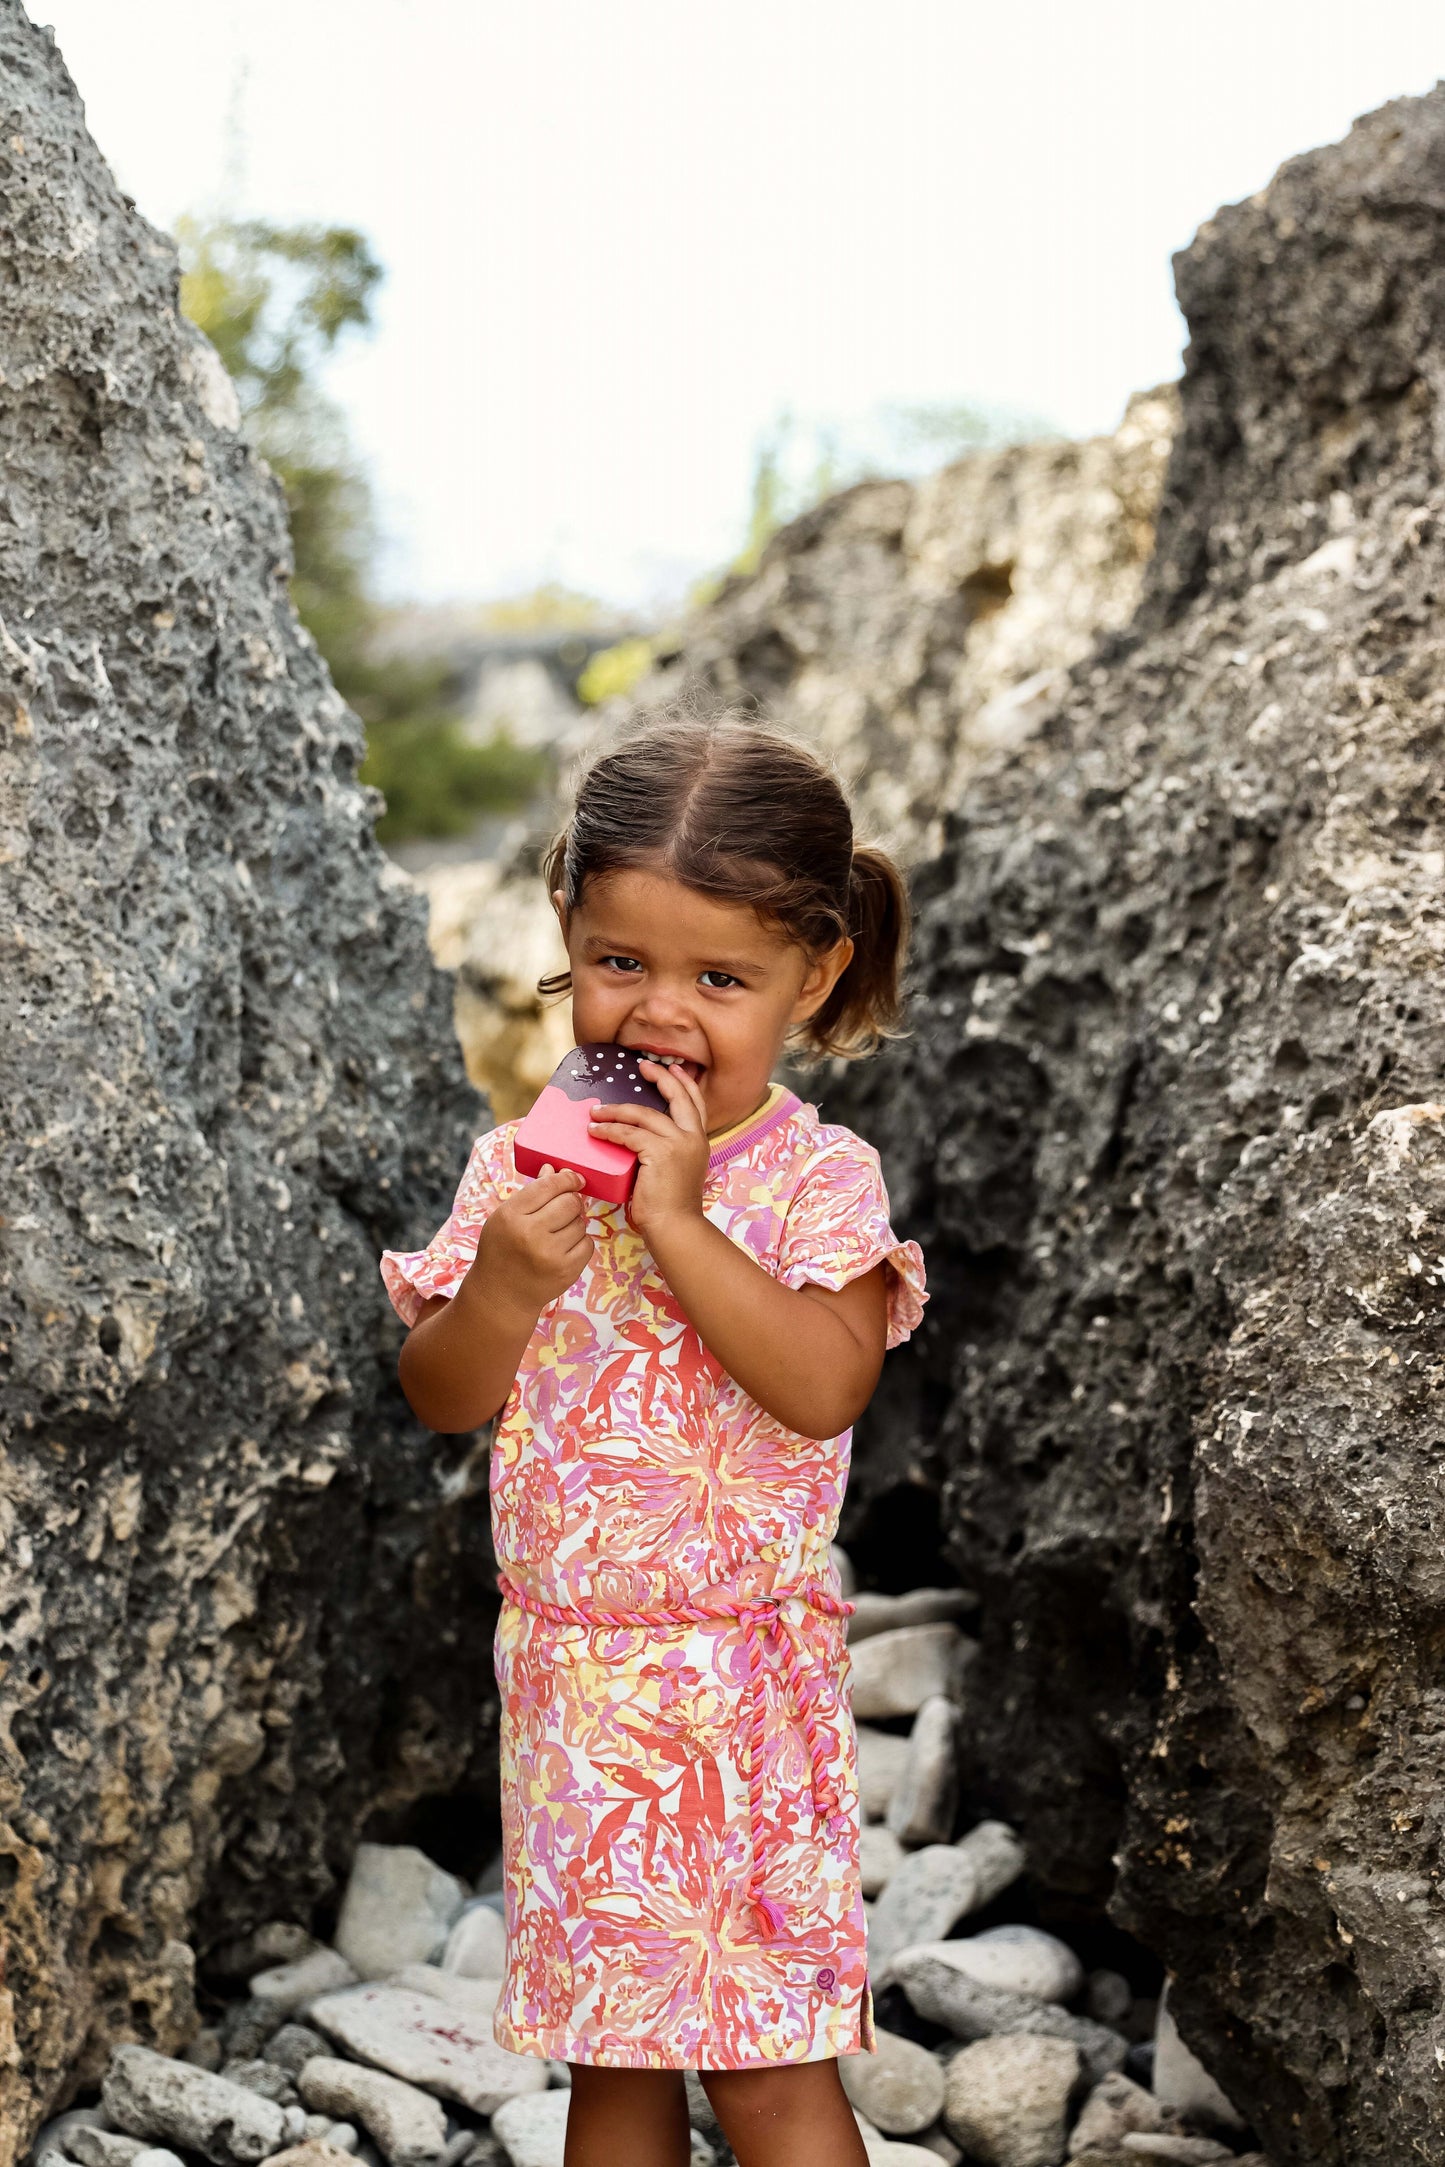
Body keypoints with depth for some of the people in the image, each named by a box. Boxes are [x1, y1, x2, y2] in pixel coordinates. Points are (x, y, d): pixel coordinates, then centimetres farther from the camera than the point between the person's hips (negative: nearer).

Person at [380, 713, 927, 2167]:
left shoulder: (818, 1174, -9)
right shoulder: (525, 1160, 2)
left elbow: (826, 1388, -23)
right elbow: (439, 1400, 2)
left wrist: (677, 1218, -24)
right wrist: (506, 1281, -17)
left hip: (743, 1677, -4)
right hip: (568, 1667, 4)